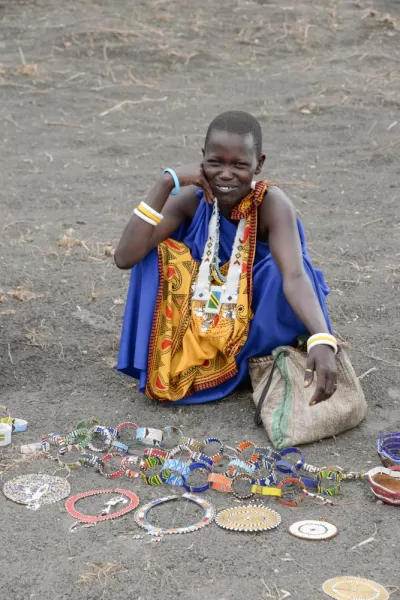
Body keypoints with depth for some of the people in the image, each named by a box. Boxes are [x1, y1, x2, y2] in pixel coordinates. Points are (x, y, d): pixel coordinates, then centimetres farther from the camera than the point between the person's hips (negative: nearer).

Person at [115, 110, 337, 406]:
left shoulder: (273, 204, -25)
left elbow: (295, 276, -41)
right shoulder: (192, 199, -16)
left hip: (261, 322, -3)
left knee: (281, 268, -33)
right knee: (152, 251, -17)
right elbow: (125, 257, -24)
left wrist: (322, 340, -60)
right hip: (204, 320, 3)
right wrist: (167, 182, -30)